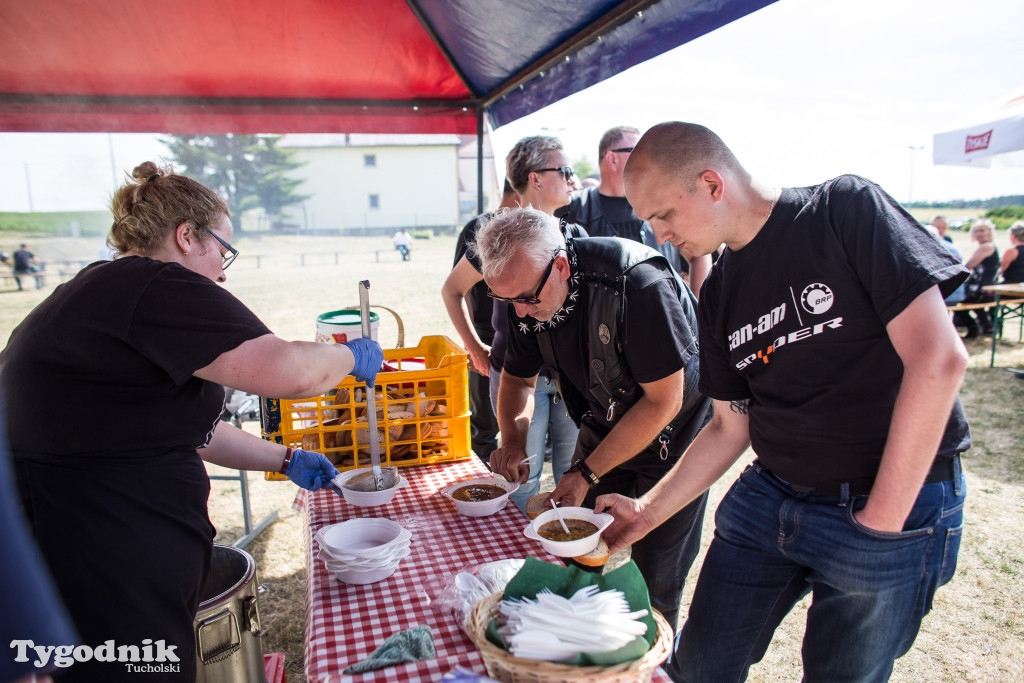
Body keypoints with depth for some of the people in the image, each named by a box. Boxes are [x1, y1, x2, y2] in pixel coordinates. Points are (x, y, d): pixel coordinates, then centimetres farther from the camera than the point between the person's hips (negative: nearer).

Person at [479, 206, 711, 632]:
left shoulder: (639, 285, -33)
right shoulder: (526, 292, -13)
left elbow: (663, 401, -26)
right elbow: (517, 377, 4)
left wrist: (588, 473, -24)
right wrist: (513, 438, -15)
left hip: (674, 432, -5)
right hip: (605, 425, 6)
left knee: (654, 580, 2)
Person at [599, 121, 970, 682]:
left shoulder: (846, 210, -11)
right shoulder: (718, 296, 6)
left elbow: (937, 359, -18)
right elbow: (731, 429, 10)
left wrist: (879, 521, -15)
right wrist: (646, 512, 5)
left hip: (894, 504, -5)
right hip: (766, 497, 5)